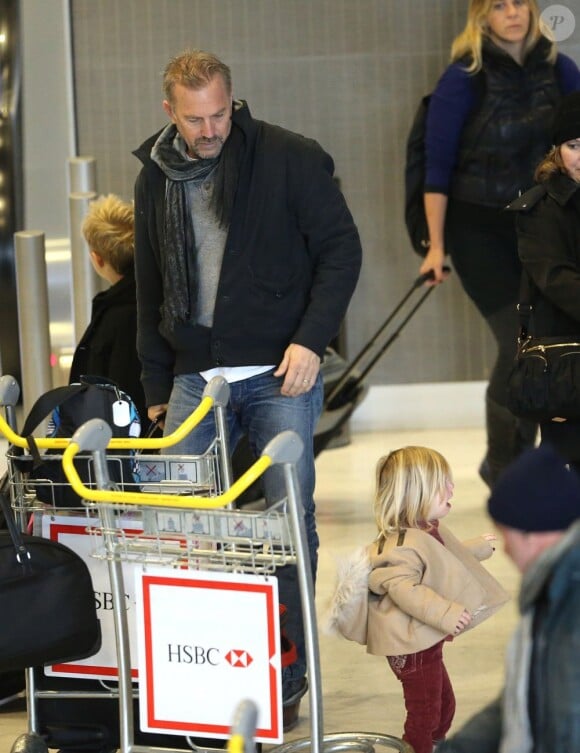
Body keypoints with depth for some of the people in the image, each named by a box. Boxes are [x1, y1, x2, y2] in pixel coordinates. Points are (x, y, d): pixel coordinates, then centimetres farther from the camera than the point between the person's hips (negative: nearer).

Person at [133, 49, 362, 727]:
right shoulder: (155, 180, 11)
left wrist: (311, 339, -14)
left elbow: (340, 249, -4)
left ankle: (288, 676, 5)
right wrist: (156, 387, 16)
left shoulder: (289, 159, -5)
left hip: (281, 373, -4)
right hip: (196, 379, 4)